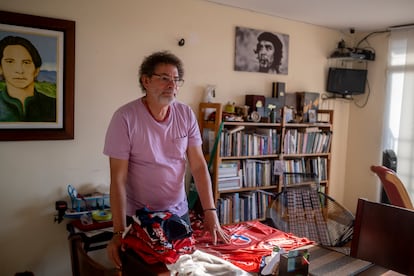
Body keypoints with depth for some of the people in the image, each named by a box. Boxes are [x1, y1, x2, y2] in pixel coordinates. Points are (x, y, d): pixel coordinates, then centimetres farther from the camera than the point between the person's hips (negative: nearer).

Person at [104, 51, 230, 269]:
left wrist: (210, 213, -12)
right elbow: (118, 179, -18)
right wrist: (119, 231, -20)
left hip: (179, 211, 4)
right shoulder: (125, 118, -18)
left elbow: (198, 166, -6)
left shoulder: (186, 115, -6)